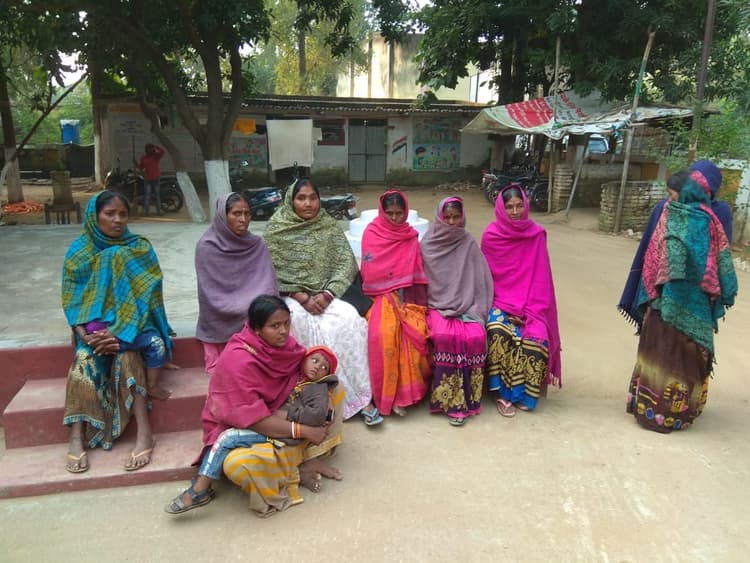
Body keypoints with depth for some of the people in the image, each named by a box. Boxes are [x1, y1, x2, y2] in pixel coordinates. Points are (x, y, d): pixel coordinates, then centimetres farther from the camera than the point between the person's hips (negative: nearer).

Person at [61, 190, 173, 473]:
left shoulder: (139, 248, -1)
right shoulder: (79, 250, 3)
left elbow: (145, 295, -8)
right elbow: (72, 298, 1)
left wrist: (119, 332, -20)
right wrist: (85, 332, -17)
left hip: (132, 323, -2)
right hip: (94, 324, 2)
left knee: (126, 355, -32)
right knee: (84, 359, -29)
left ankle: (144, 433, -35)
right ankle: (76, 439, -31)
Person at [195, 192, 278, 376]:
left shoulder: (257, 245, 1)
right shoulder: (206, 247, -8)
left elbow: (268, 286, -2)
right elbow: (215, 298, -11)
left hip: (254, 323, 3)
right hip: (220, 324, -3)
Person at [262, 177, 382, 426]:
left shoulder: (329, 226, 5)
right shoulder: (276, 230, -1)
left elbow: (346, 264, -1)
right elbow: (274, 273, -6)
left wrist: (326, 295, -16)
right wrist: (303, 298, -17)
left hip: (329, 293, 2)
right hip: (292, 296, -2)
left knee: (351, 320, -27)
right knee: (319, 328, -30)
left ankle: (360, 392, -20)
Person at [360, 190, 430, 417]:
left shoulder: (410, 236, 11)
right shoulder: (371, 233, 3)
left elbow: (416, 272, 11)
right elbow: (370, 274, 0)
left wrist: (409, 297, -2)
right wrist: (391, 294, -8)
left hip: (407, 296, 2)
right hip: (381, 295, -2)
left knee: (416, 332, -26)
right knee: (383, 333, -29)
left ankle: (406, 388, -12)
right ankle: (388, 392, -15)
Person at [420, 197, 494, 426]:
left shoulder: (469, 244, 7)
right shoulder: (428, 245, 5)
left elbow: (480, 281, 7)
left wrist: (476, 310, -3)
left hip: (468, 307, 1)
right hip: (437, 305, -1)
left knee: (475, 337, -28)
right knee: (445, 336, -31)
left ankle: (463, 399, -15)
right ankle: (449, 399, -19)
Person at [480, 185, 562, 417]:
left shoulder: (536, 234, -1)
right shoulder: (491, 235, -5)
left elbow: (540, 278, 0)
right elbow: (485, 275, -1)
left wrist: (531, 309, -9)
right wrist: (507, 307, -9)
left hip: (529, 305, 1)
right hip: (499, 301, -1)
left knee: (536, 338, -24)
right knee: (498, 331, -31)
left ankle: (524, 393, -1)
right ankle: (503, 392, -14)